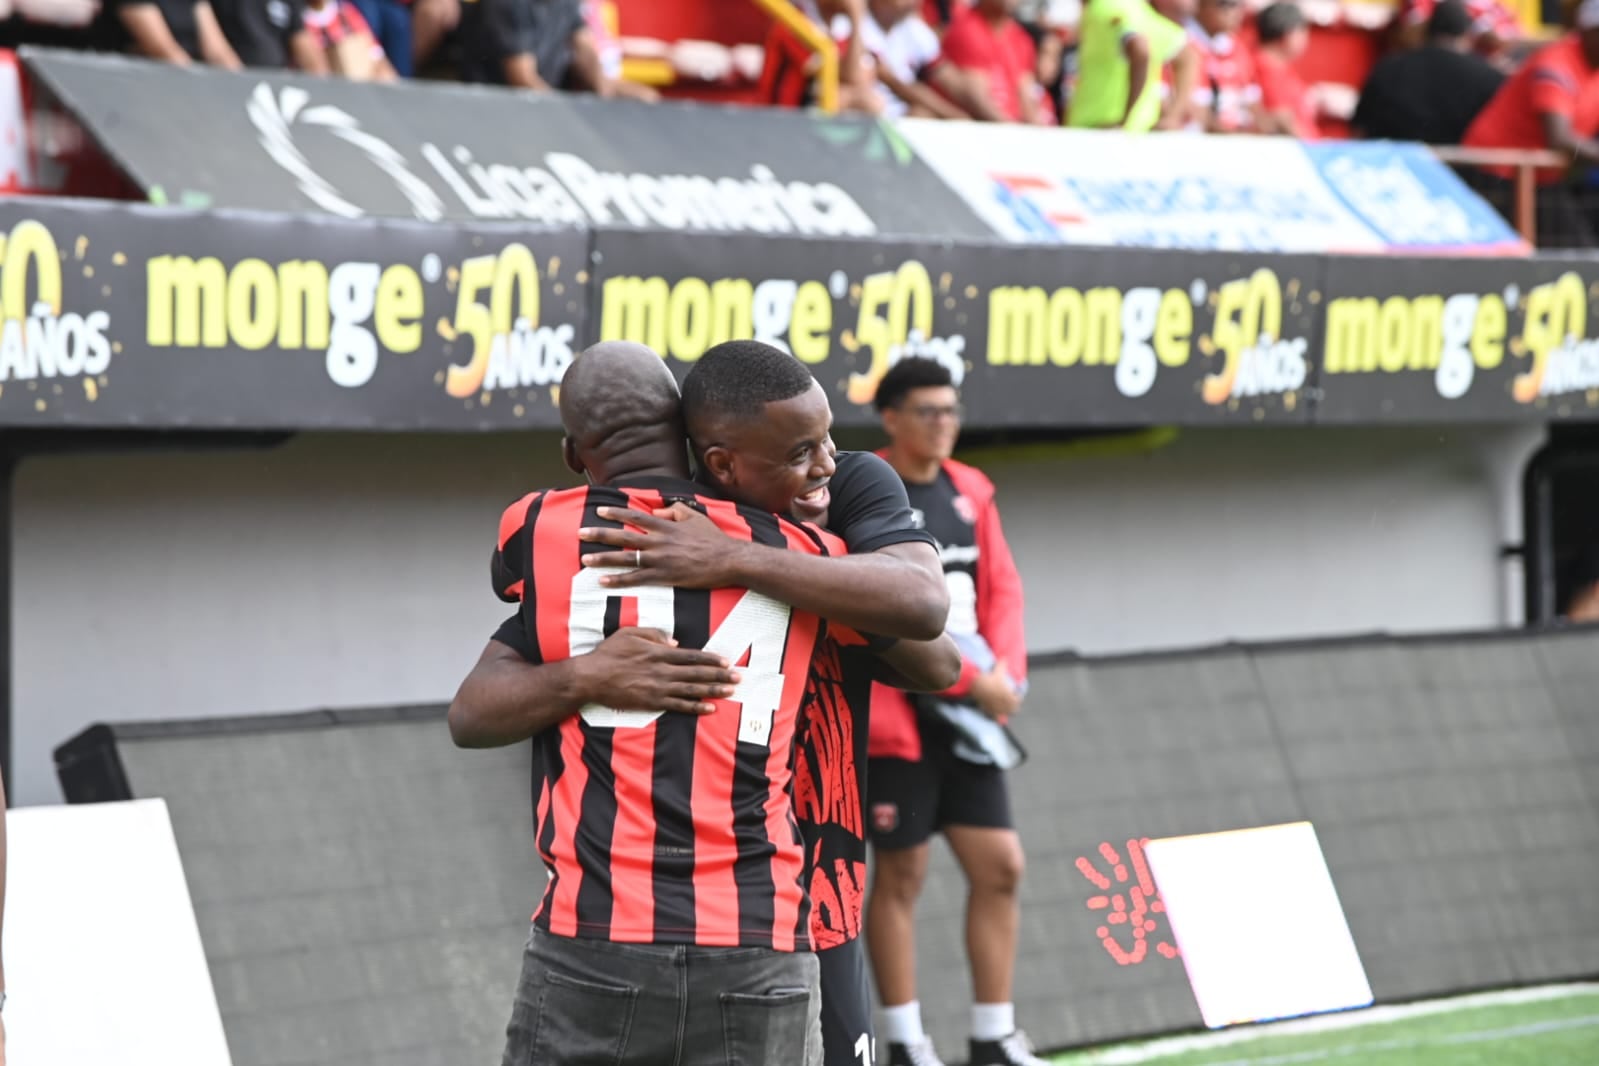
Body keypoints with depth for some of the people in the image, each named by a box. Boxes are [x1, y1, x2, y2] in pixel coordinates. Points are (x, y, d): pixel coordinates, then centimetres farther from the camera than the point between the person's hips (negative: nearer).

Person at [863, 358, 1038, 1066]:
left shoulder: (969, 491, 12)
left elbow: (1001, 588, 13)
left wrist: (1006, 672, -5)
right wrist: (971, 679, -19)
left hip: (968, 714, 7)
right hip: (895, 715, -7)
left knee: (999, 867, 5)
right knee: (901, 874, -1)